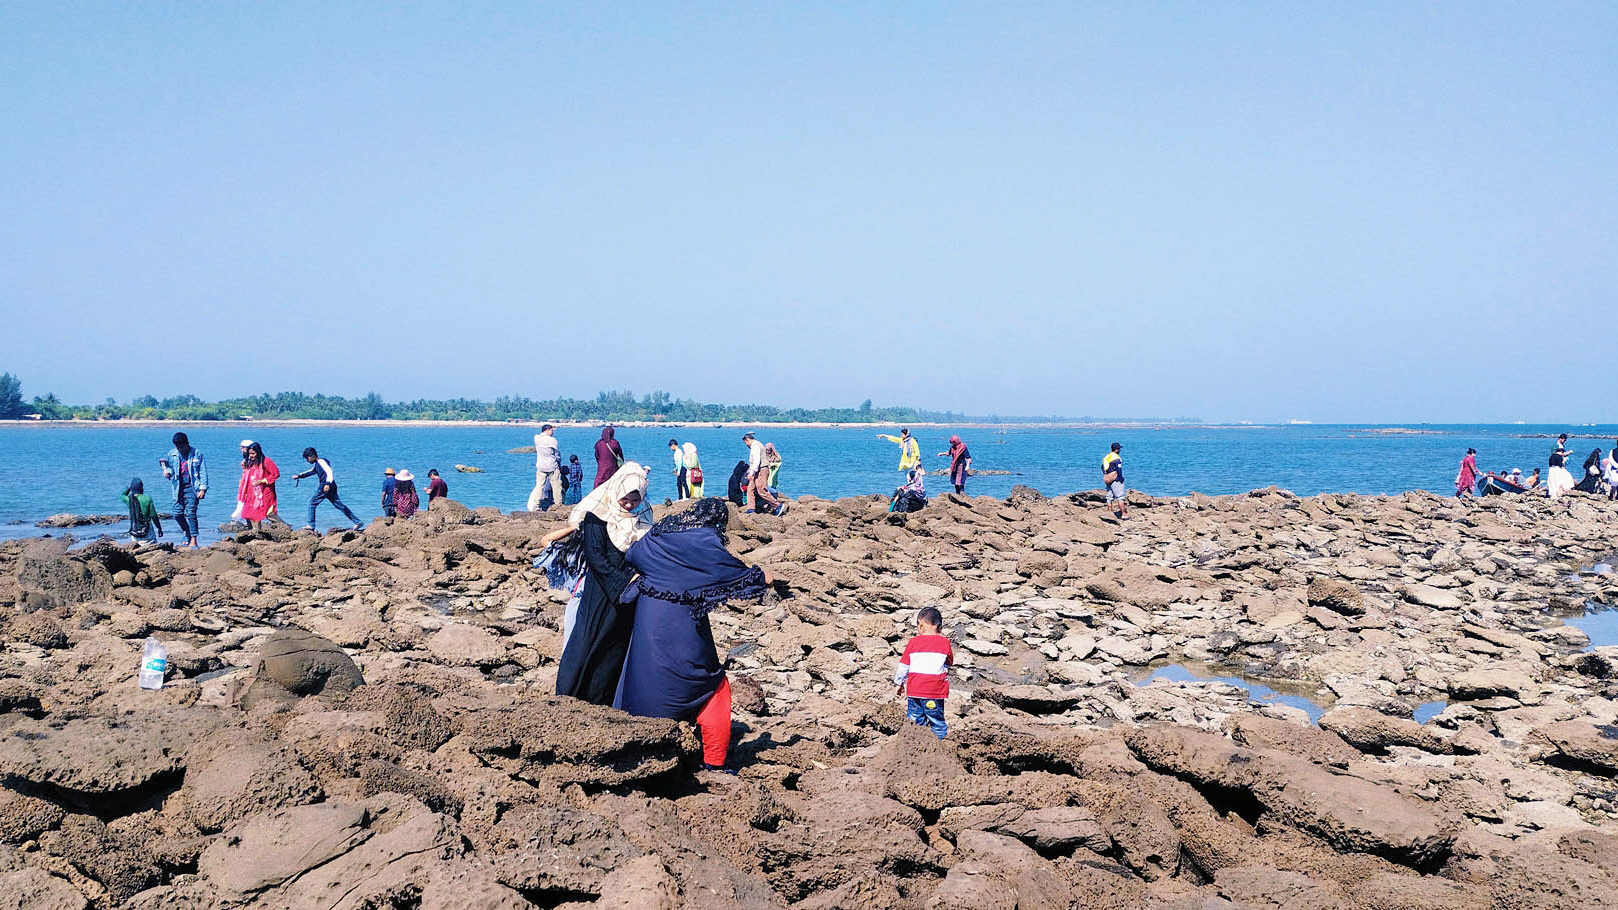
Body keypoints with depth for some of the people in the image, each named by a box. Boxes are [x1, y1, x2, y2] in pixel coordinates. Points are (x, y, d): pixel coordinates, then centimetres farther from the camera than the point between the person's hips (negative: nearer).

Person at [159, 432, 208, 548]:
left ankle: (193, 540, -7)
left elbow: (203, 472, 0)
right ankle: (187, 534, 24)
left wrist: (203, 489, -7)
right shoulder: (172, 454, 7)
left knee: (190, 513, -11)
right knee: (177, 513, -1)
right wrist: (167, 472, -4)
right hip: (179, 488, 4)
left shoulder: (196, 454, -1)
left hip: (192, 487, -4)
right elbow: (169, 468, 22)